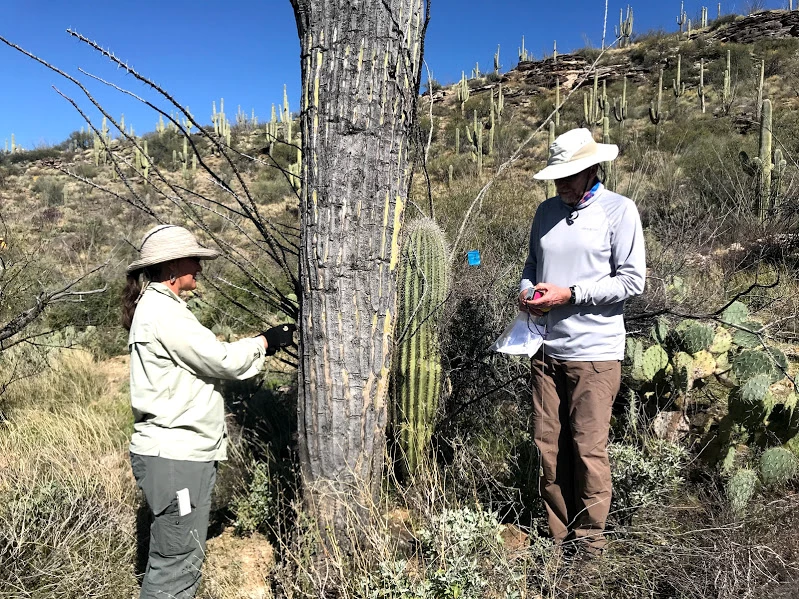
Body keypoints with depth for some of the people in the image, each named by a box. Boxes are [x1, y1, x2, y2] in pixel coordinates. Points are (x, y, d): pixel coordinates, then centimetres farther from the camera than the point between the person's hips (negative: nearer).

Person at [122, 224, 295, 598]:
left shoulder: (160, 307, 16)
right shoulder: (162, 311, -16)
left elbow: (209, 363, 15)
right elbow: (221, 360, -17)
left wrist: (262, 348, 9)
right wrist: (264, 342, -1)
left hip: (181, 453, 10)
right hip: (174, 457, -10)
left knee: (182, 558, 18)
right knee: (175, 564, -1)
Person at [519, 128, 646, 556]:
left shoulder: (619, 210, -3)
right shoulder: (546, 211, 13)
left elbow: (631, 281, -8)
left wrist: (569, 294, -14)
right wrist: (526, 289, 2)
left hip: (594, 352, -5)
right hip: (547, 349, 5)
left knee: (588, 449, 1)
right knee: (547, 445, 8)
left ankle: (589, 542, 19)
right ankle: (559, 536, 24)